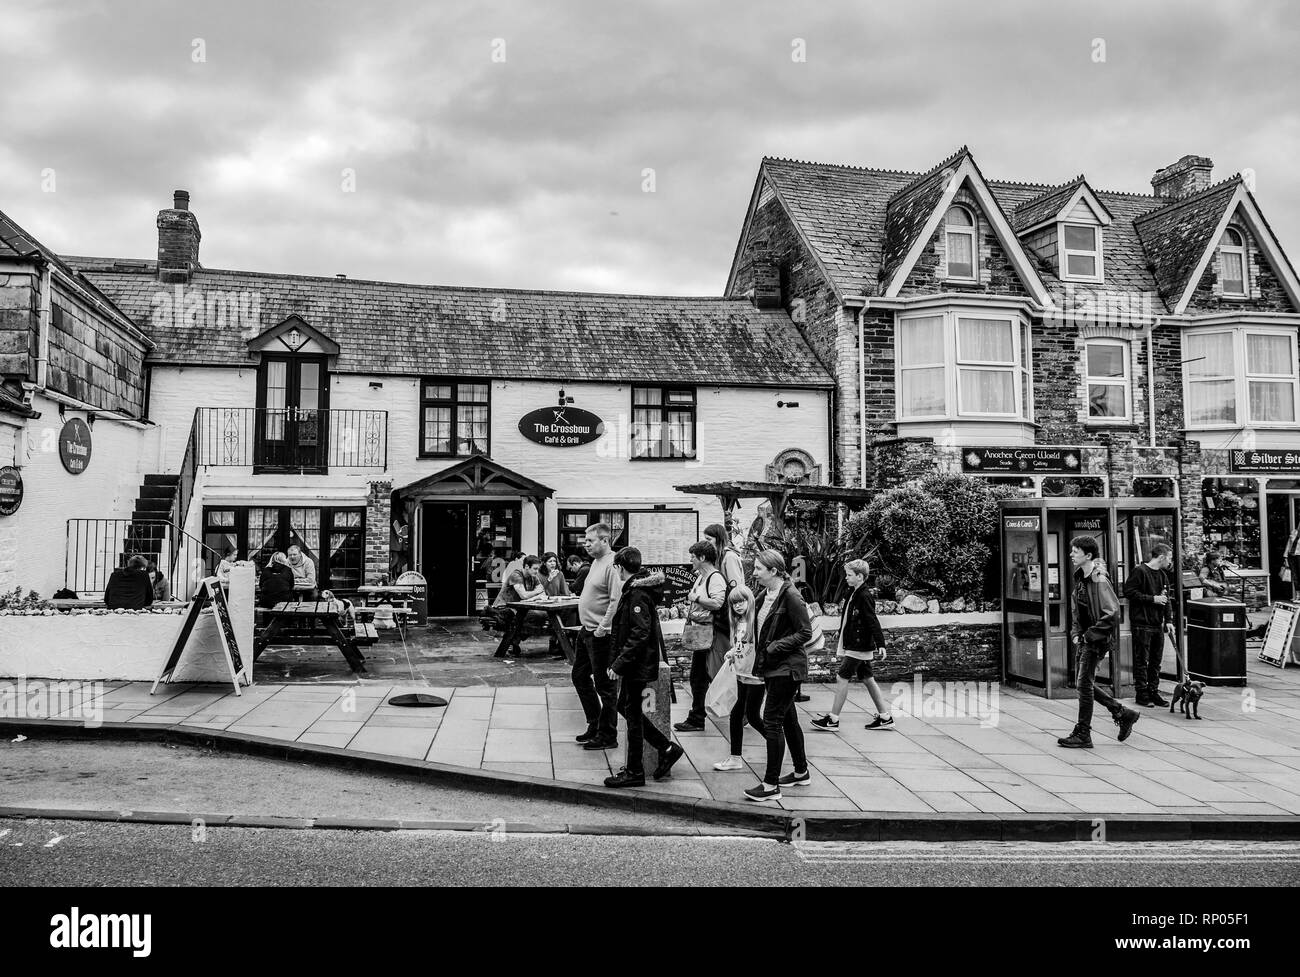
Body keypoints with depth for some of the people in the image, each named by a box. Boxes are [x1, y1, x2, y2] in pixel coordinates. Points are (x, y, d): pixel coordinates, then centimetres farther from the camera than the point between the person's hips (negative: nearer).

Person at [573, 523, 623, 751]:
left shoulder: (612, 565, -19)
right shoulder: (596, 561, 12)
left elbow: (616, 601, -25)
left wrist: (603, 627, -23)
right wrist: (587, 626, 14)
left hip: (601, 635, -10)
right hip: (586, 631, 10)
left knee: (604, 685, 0)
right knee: (579, 676, 19)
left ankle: (607, 736, 12)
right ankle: (594, 725, 33)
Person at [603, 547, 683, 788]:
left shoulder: (637, 593, -19)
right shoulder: (635, 589, 11)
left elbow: (640, 634, -26)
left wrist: (619, 664, -24)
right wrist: (618, 661, 16)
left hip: (638, 665, -10)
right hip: (636, 664, 10)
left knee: (633, 714, 1)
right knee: (626, 707, 17)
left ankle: (634, 772, 13)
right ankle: (667, 748, 22)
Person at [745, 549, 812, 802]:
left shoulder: (790, 596, -16)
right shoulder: (764, 596, 9)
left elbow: (805, 633, -16)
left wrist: (775, 647, -19)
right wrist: (758, 654, 6)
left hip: (787, 667, -9)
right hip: (772, 667, 9)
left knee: (772, 721, -8)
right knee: (787, 719, 17)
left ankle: (771, 785, -2)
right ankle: (801, 772, 32)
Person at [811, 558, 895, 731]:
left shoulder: (864, 596, -17)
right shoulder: (855, 594, 11)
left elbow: (873, 621, -22)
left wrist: (880, 643, -28)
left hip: (858, 648, -9)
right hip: (857, 646, 9)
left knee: (841, 678, -5)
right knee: (868, 679, 12)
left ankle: (833, 720, 2)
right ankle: (885, 717, 19)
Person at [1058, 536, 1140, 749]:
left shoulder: (1099, 580, -17)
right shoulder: (1081, 578, 11)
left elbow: (1112, 613, -23)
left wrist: (1091, 635, -18)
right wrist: (1076, 633, 10)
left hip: (1096, 640, -9)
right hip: (1084, 639, 9)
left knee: (1084, 684, -4)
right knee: (1083, 684, 14)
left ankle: (1082, 735, 5)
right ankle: (1123, 714, 28)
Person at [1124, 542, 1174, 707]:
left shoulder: (1162, 575, 15)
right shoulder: (1139, 571, -10)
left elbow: (1167, 599, 16)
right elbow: (1129, 592, -16)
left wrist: (1169, 620, 5)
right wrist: (1152, 599, -16)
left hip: (1158, 624, 8)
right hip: (1141, 624, -8)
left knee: (1156, 661, 11)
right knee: (1142, 661, -2)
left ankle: (1153, 692, 19)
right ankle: (1142, 694, 5)